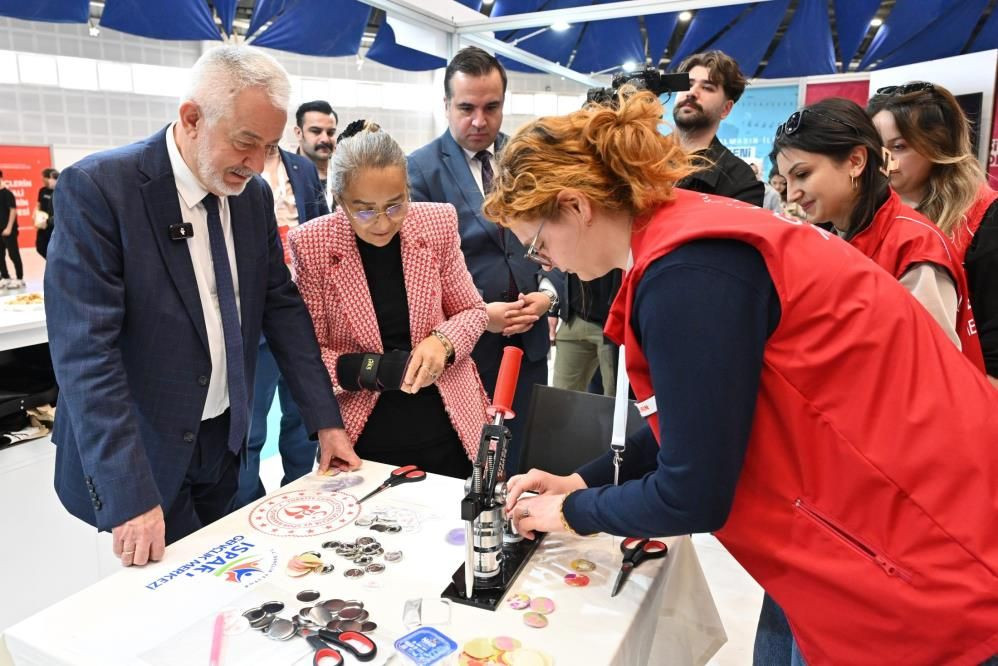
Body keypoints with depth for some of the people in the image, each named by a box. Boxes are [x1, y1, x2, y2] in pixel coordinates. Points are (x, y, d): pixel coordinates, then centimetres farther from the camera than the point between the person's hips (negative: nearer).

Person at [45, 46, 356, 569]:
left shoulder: (254, 196, 1)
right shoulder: (96, 188, -18)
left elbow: (281, 306, 6)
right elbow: (84, 352, -22)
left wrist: (325, 421, 1)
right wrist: (129, 496, -25)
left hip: (224, 442, 6)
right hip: (143, 454, -5)